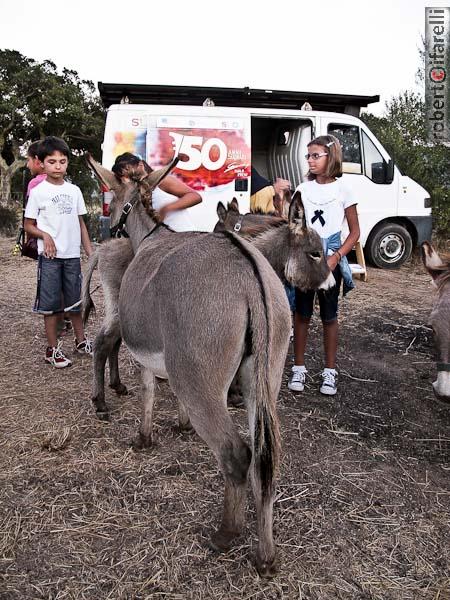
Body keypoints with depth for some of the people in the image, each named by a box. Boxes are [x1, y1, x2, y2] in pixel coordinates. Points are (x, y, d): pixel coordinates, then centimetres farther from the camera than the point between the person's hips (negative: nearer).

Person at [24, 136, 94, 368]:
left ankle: (80, 341, 28)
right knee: (50, 303, 3)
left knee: (75, 300, 13)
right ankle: (52, 349, 13)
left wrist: (90, 251, 7)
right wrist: (45, 235, -18)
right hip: (49, 255, -3)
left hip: (72, 254, 4)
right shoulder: (38, 192, -3)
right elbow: (28, 225, 0)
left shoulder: (74, 190, 7)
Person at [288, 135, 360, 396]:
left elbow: (355, 231, -1)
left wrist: (336, 257, -12)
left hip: (330, 259, -2)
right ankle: (299, 367, 18)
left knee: (329, 316, 6)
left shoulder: (342, 190, -2)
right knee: (302, 314, 7)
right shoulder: (303, 189, 5)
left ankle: (330, 371, 19)